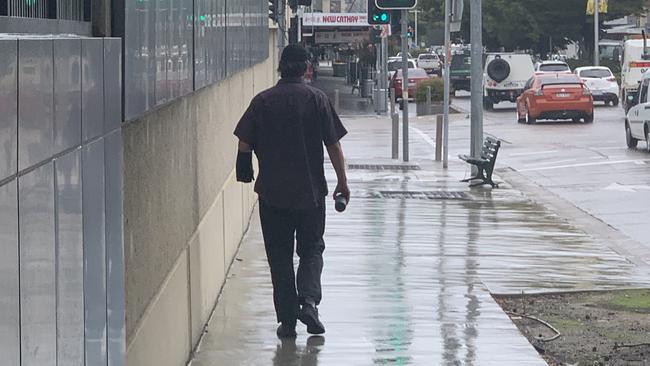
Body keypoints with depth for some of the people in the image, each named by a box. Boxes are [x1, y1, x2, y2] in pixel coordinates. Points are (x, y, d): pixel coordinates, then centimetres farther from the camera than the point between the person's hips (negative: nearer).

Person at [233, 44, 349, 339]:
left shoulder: (262, 101, -1)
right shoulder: (317, 99, -3)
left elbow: (245, 145, -2)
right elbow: (334, 144, -4)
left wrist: (246, 174, 15)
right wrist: (342, 182, 5)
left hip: (272, 192, 0)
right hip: (310, 191, 0)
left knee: (279, 255, 8)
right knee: (311, 249, 13)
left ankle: (287, 319, 6)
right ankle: (308, 299, -11)